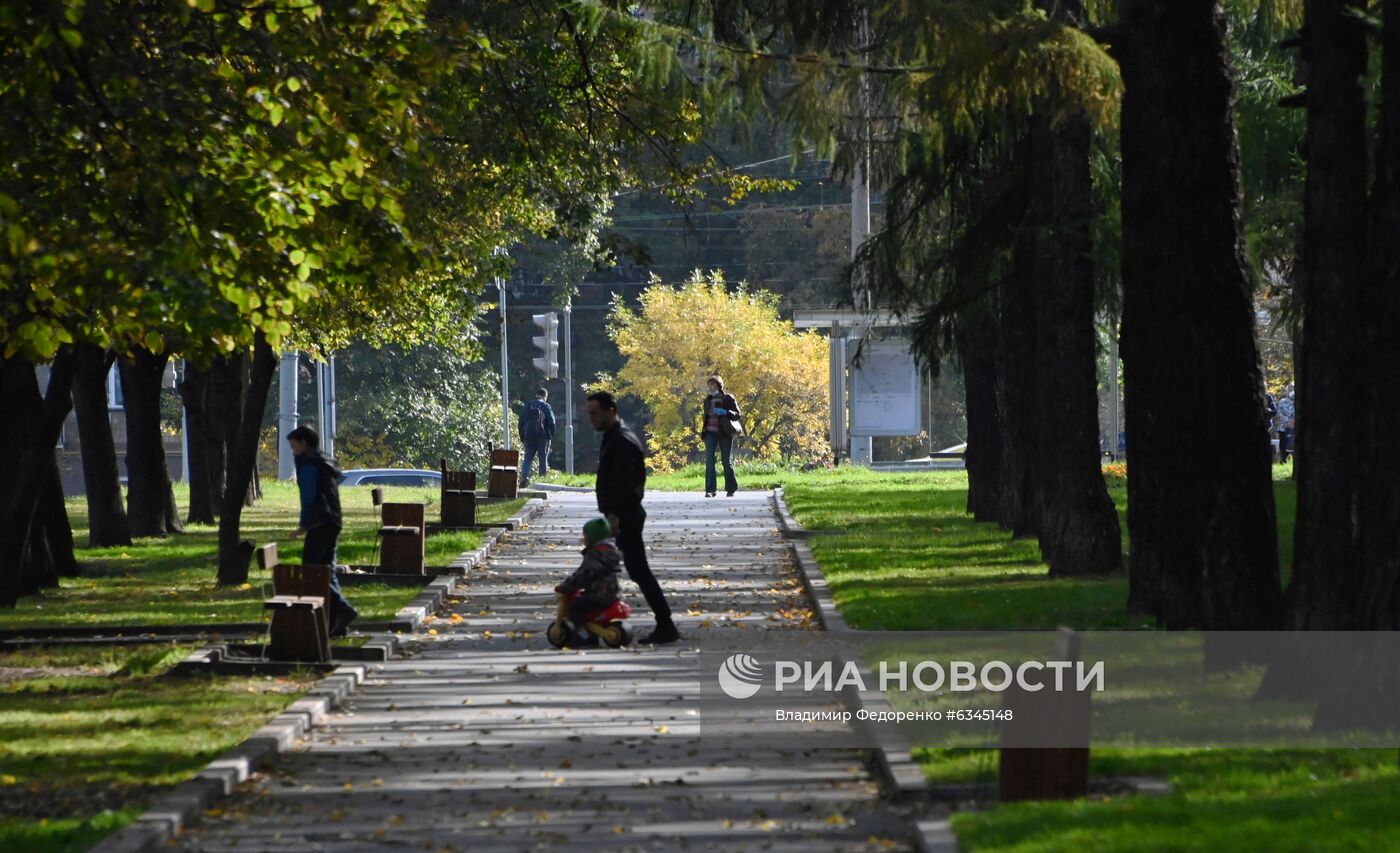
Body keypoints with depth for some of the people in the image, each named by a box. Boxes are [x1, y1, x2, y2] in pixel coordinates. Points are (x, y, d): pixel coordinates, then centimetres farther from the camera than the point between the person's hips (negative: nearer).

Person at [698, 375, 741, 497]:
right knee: (709, 460, -9)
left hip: (724, 433, -3)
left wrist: (725, 412, -21)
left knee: (726, 460, 2)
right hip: (710, 433, 3)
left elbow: (737, 414, -4)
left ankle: (731, 489, 15)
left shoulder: (728, 398, -1)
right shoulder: (708, 399, 14)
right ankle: (710, 490, -12)